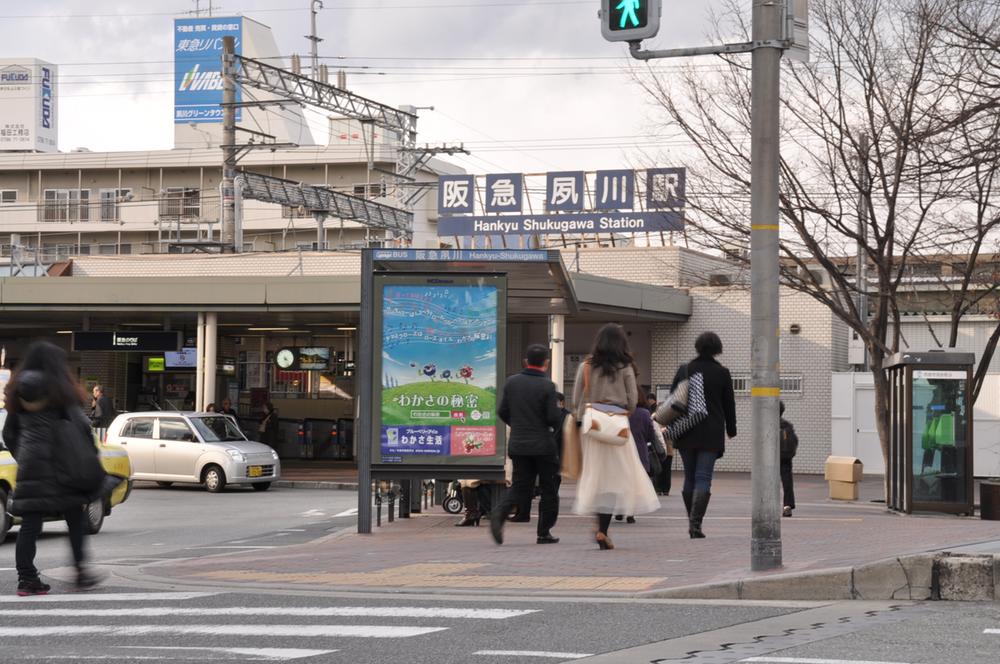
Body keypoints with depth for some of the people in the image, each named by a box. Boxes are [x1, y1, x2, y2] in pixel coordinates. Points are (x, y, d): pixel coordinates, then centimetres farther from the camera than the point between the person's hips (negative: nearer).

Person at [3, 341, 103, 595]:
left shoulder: (16, 392, 11)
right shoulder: (59, 389, -8)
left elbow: (9, 434, 15)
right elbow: (79, 425, -11)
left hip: (29, 467, 5)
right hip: (59, 467, -5)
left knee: (30, 523, 4)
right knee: (75, 517, 7)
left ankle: (26, 578, 1)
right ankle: (80, 570, 5)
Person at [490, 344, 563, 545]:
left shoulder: (511, 382, 2)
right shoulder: (547, 386, -12)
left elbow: (502, 412, 6)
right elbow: (554, 417, -15)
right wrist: (558, 423, 8)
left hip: (517, 444, 4)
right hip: (543, 445, -4)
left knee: (520, 487, 9)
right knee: (549, 490, 10)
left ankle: (499, 514, -18)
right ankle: (544, 533, 10)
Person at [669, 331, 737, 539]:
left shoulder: (684, 370, 2)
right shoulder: (722, 373, -2)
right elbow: (729, 404, 5)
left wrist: (671, 426, 13)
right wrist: (731, 429, 17)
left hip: (686, 433, 2)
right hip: (711, 433, -2)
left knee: (689, 478, 13)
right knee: (704, 479, -4)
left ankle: (692, 521, 17)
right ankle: (696, 523, -15)